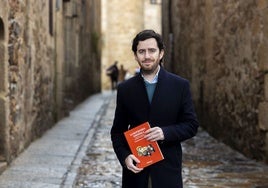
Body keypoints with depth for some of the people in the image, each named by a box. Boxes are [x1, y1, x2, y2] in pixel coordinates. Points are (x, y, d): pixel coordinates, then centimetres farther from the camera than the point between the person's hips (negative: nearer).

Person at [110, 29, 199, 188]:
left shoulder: (180, 85, 1)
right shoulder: (125, 89, 5)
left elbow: (192, 125, 2)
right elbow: (117, 130, 8)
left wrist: (166, 132, -16)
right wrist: (125, 156, -9)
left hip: (168, 169, -1)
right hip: (135, 168, 1)